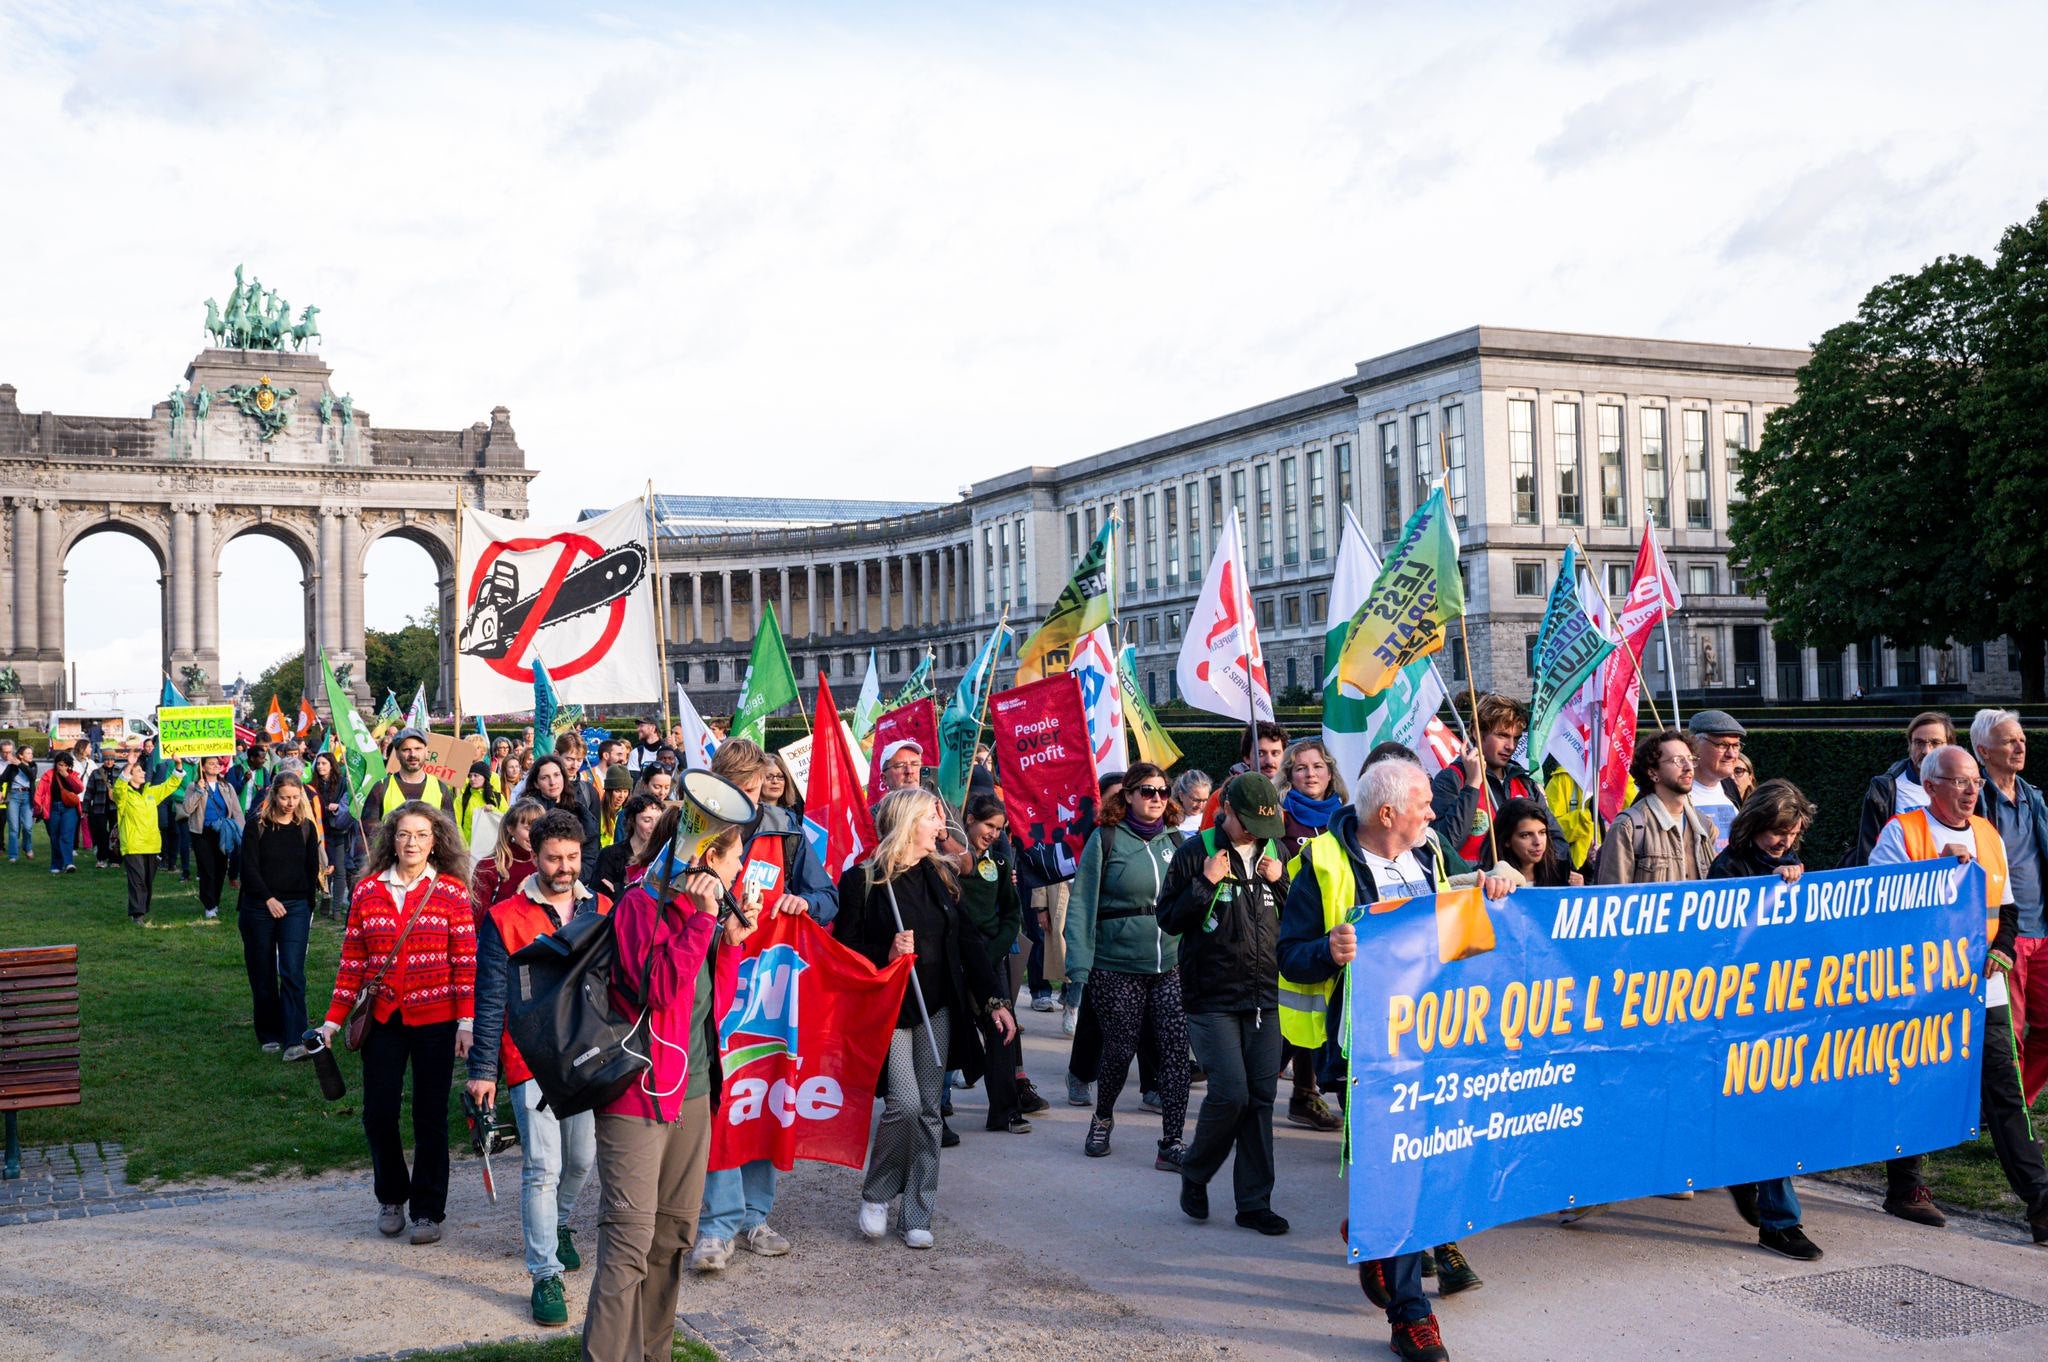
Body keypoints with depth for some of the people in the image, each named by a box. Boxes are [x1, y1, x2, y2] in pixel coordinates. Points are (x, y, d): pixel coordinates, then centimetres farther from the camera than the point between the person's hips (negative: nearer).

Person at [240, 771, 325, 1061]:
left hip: (295, 908, 0)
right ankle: (269, 1035, 20)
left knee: (292, 973, -12)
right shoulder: (257, 825, -1)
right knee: (263, 975, 7)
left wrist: (308, 905, 9)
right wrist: (269, 900, -13)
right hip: (258, 907, 0)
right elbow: (249, 867, -6)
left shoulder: (307, 827, 6)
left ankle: (294, 1042, -18)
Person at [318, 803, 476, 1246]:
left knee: (430, 1117, 4)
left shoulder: (451, 891, -1)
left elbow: (466, 961, -4)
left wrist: (467, 1021, -10)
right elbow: (352, 961, 7)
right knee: (378, 1113, 2)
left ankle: (428, 1210, 18)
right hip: (382, 1018, 2)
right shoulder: (367, 891, 5)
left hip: (434, 1019, -2)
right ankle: (391, 1197, 27)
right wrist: (334, 1020, 4)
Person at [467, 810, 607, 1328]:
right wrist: (482, 1070, -9)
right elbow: (491, 998, -6)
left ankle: (556, 1223, 44)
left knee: (583, 1157, 15)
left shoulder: (601, 910, 5)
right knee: (542, 1167, -6)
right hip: (532, 1059, -4)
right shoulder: (505, 919, -6)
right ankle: (545, 1275, 4)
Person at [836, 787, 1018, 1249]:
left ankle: (917, 1215, 14)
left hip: (938, 1008, 5)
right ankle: (876, 1195, 10)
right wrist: (887, 954, -22)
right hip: (888, 1009, -5)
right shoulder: (863, 880, -7)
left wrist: (994, 1000, 6)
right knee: (904, 1104, -14)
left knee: (928, 1110, 5)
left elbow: (964, 945, 12)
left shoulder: (942, 876, 10)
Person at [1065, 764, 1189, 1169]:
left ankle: (1172, 1143, 0)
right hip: (1117, 968, -3)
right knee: (1120, 1049, 7)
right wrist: (1079, 966, -13)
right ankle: (1102, 1119, 34)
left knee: (1176, 1048, -7)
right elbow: (1081, 905, -6)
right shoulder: (1106, 840, -4)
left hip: (1171, 967, 3)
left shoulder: (1175, 840, 8)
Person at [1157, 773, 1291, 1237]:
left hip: (1265, 996, 4)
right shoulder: (1196, 852, -4)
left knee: (1261, 1097, 4)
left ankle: (1254, 1202, 13)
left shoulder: (1274, 853, 10)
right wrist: (1206, 884, -16)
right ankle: (1194, 1174, 15)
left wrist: (1280, 882, -3)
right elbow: (1168, 919, -4)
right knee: (1230, 1092, -11)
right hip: (1212, 998, -4)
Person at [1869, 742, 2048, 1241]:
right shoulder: (1901, 832, -5)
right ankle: (1903, 1190, 21)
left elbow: (2006, 907, 19)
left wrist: (2002, 951, 1)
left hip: (1983, 989, 4)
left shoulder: (1988, 834, 12)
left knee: (2004, 1092, 0)